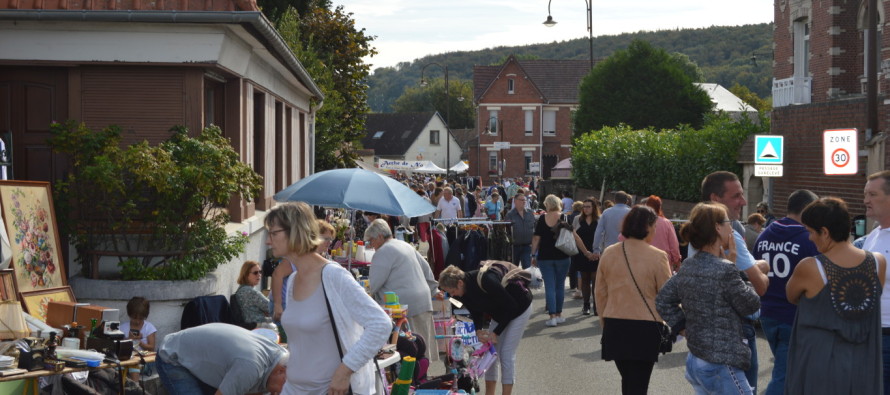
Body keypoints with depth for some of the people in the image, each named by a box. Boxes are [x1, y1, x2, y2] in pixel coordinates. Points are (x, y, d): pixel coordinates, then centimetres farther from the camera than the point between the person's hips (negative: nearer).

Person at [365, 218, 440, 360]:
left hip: (405, 305, -9)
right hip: (424, 301, 9)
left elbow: (374, 283, -12)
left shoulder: (383, 252, -10)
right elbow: (426, 270, 23)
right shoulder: (406, 246, 18)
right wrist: (432, 291, 28)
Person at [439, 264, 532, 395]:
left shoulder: (485, 281, -37)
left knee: (507, 353, -12)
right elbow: (476, 311, 1)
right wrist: (478, 330, -19)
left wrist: (496, 332, -24)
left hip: (519, 307, -8)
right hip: (500, 313, 8)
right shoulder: (462, 291, -14)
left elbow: (511, 306, -28)